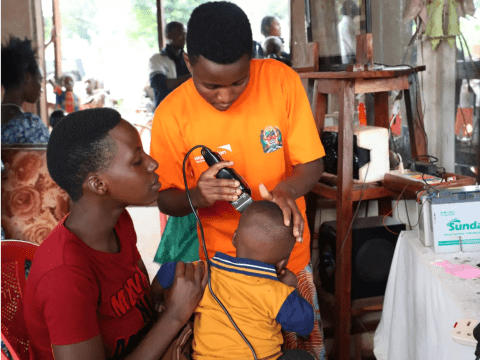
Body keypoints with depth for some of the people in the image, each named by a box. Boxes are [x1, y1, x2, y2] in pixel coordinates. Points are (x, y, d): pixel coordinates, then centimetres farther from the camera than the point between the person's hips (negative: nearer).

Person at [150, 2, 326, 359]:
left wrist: (286, 190, -28)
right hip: (222, 260, -1)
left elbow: (312, 164, -7)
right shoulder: (172, 113, -13)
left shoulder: (281, 79, -12)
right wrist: (196, 197, -26)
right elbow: (165, 198, -4)